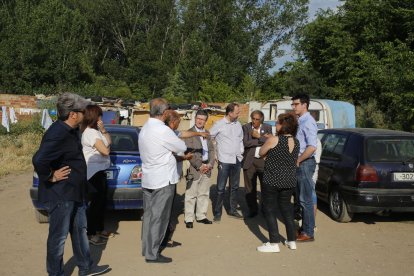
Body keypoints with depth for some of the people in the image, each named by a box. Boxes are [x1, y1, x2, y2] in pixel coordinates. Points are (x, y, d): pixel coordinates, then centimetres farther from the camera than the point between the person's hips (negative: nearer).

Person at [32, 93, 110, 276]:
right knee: (58, 237, 6)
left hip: (75, 192, 10)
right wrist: (51, 177, -22)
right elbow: (39, 160, -36)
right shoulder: (58, 134, -25)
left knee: (80, 230, 21)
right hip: (60, 195, -10)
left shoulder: (71, 130, 6)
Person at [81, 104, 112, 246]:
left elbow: (109, 141, 10)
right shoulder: (90, 132, -19)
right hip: (94, 172, -10)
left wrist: (104, 131, -5)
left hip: (100, 170, 10)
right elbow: (105, 150, -21)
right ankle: (90, 234, 5)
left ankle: (99, 229, 29)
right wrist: (106, 145, 1)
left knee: (102, 201, 17)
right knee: (96, 203, -3)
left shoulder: (96, 130, 11)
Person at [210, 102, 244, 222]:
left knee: (234, 187, 13)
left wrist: (241, 152, 8)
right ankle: (217, 212, 10)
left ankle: (232, 210, 25)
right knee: (221, 188, 0)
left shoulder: (238, 124, 7)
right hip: (224, 161, -5)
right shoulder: (219, 124, -8)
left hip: (237, 160, 5)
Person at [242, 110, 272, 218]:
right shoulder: (246, 127, 1)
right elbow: (245, 143, -12)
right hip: (249, 161, 0)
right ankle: (252, 210, 21)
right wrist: (262, 139, -9)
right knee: (250, 188, 7)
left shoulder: (267, 127, 5)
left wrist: (258, 136, -11)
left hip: (264, 161, 0)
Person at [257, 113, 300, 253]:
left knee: (270, 211, 4)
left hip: (272, 181, -6)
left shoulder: (274, 140, -15)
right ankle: (292, 241, 25)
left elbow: (261, 153, -1)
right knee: (286, 209, 18)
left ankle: (274, 243, 5)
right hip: (289, 181, 6)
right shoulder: (296, 142, 3)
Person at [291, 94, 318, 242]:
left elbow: (312, 147, -24)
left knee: (306, 199, -2)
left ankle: (308, 233, 7)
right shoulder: (300, 121, 13)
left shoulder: (308, 122, -16)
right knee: (301, 198, 16)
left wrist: (298, 161, -17)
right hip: (299, 163, 9)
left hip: (305, 163, -9)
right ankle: (304, 228, 27)